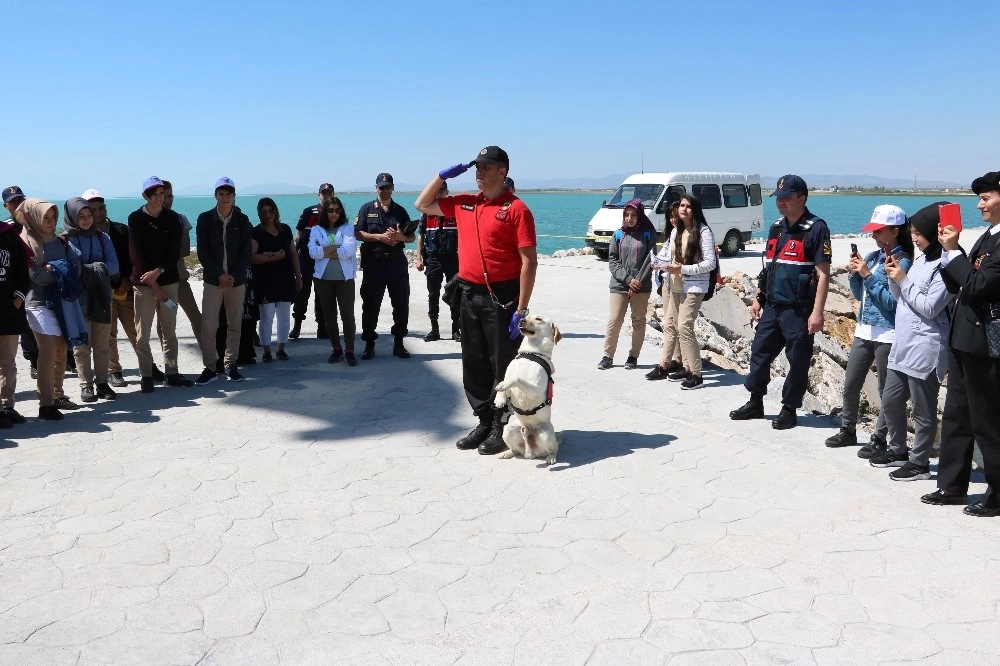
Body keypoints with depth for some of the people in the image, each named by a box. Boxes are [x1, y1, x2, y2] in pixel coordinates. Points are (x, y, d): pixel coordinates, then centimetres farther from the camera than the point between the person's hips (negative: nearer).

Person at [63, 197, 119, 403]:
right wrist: (95, 269, -16)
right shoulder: (65, 241, -3)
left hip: (101, 296, 3)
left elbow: (113, 265, -1)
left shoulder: (102, 238, 7)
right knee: (82, 344, 1)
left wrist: (92, 269, -16)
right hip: (77, 298, -3)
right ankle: (86, 385, 10)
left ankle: (102, 382, 16)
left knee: (102, 344, 6)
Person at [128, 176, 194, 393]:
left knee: (169, 331, 7)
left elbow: (175, 251, 2)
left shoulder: (172, 218, 6)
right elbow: (135, 253, -5)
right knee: (143, 333, -2)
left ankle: (171, 373, 15)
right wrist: (153, 284, -10)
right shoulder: (136, 218, -1)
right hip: (143, 283, -2)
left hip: (168, 280, 2)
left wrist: (158, 271, -14)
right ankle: (146, 375, 6)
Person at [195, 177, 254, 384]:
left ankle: (231, 365, 16)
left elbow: (246, 252, 1)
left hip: (237, 280, 1)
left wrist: (234, 275, -10)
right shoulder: (205, 219, 1)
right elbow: (202, 252, -2)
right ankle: (210, 367, 2)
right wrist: (219, 274, -11)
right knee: (208, 325, -6)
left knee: (235, 325, 6)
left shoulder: (242, 220, 3)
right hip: (213, 279, -1)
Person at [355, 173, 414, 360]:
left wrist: (401, 237, -10)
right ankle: (369, 344, 11)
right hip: (374, 262, -2)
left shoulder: (400, 211, 12)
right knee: (370, 304, 2)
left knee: (401, 303, 4)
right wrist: (380, 236, -14)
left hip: (397, 261, 2)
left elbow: (411, 237, 12)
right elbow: (358, 234, -2)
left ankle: (398, 343, 15)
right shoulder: (367, 209, 6)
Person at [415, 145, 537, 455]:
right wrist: (443, 175, 9)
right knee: (474, 365, 13)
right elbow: (423, 205, 24)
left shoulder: (516, 208, -8)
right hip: (470, 295, 7)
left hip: (502, 297, -7)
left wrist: (521, 310, -17)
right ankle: (484, 423, 25)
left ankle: (502, 430, 10)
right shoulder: (464, 204, 11)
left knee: (503, 366, 0)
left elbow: (529, 261, -12)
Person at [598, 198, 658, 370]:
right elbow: (612, 260, 3)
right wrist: (628, 279, -9)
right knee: (614, 321, -2)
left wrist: (638, 281, -11)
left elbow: (650, 260, -3)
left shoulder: (648, 234, 2)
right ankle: (608, 356, 5)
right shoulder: (619, 235, 8)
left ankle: (633, 356, 14)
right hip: (619, 285, 1)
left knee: (638, 322, 5)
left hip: (641, 286, -1)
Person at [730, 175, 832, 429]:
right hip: (772, 306, 7)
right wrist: (757, 298, 17)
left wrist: (817, 312, -18)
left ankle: (789, 410, 14)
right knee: (759, 353, 11)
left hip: (798, 310, -7)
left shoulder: (816, 229, -10)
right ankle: (755, 403, 24)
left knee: (797, 361, 3)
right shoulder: (776, 228, 13)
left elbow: (823, 274, -13)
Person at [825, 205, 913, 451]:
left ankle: (879, 439, 12)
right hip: (864, 331, 8)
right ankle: (848, 430, 28)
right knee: (850, 385, 14)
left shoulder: (902, 262, -11)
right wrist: (854, 274, -1)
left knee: (886, 391, 2)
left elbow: (892, 301, -18)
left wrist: (868, 275, -17)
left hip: (887, 335, -8)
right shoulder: (873, 256, 9)